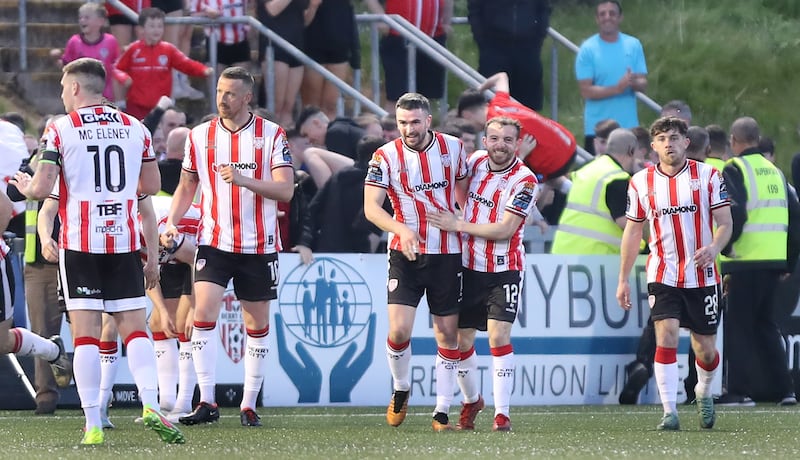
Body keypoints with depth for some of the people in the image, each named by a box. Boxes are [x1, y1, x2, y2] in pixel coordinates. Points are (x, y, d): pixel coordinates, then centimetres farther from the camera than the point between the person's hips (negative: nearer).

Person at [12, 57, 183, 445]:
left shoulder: (60, 129, -4)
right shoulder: (135, 128, 8)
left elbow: (42, 190, -8)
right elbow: (151, 186, 15)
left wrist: (24, 185, 14)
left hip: (79, 242, -3)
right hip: (125, 240, 3)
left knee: (85, 333, -2)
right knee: (134, 328, 5)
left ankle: (93, 424, -5)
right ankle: (151, 406, -13)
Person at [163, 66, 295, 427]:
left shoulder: (272, 135, -4)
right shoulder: (200, 136, 4)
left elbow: (285, 190, -12)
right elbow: (186, 186, 16)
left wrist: (244, 180, -26)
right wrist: (171, 222, 0)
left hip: (259, 246, -1)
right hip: (214, 242, 1)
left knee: (257, 325, 5)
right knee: (204, 312, -16)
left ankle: (249, 405, 16)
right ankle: (207, 403, -14)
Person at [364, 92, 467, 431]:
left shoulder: (452, 148, 0)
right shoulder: (385, 157, -7)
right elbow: (371, 207, -15)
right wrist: (402, 229, -31)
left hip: (447, 254, 2)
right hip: (406, 255, -2)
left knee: (448, 334, 2)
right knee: (399, 330, -13)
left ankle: (442, 412, 9)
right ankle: (401, 390, 15)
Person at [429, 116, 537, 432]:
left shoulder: (524, 181, -14)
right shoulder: (476, 161, 1)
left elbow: (504, 230, -19)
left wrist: (458, 225, -17)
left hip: (504, 270, -4)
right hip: (468, 266, 5)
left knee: (499, 337, -15)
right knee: (462, 340, 7)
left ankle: (502, 413, -11)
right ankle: (471, 400, 30)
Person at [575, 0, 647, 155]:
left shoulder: (633, 45, 6)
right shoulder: (588, 49, -3)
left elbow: (643, 83, 5)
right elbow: (586, 91, -8)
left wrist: (633, 82, -19)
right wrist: (617, 88, -21)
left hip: (629, 127, 3)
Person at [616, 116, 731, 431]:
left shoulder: (708, 176, -1)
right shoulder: (641, 182, 4)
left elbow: (725, 223, -2)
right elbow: (632, 232, 12)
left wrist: (714, 248, -24)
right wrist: (623, 280, 10)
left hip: (702, 274, 0)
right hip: (663, 273, 0)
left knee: (705, 350, 5)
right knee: (666, 336, -18)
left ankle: (704, 393, 37)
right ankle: (669, 413, -15)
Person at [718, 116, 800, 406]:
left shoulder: (735, 170, -6)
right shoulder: (774, 172, 16)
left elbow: (734, 212, -19)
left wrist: (724, 245, -7)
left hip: (746, 260, -7)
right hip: (775, 261, 7)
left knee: (738, 326, 0)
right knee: (765, 325, 15)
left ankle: (739, 390, -3)